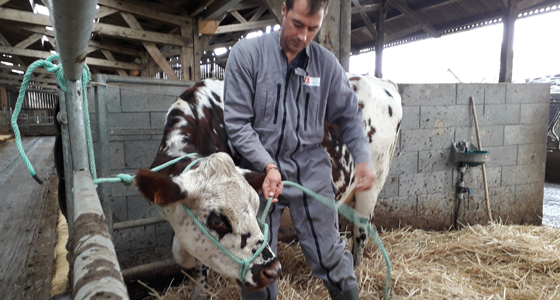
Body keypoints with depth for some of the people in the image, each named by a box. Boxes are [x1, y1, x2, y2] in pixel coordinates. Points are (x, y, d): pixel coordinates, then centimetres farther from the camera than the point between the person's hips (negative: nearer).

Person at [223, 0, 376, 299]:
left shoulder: (326, 62, 2)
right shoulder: (246, 53, -6)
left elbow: (349, 115, 11)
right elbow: (237, 122, -8)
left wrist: (363, 158, -2)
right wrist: (267, 166, -17)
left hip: (311, 167, 2)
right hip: (260, 168, -1)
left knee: (330, 256, 7)